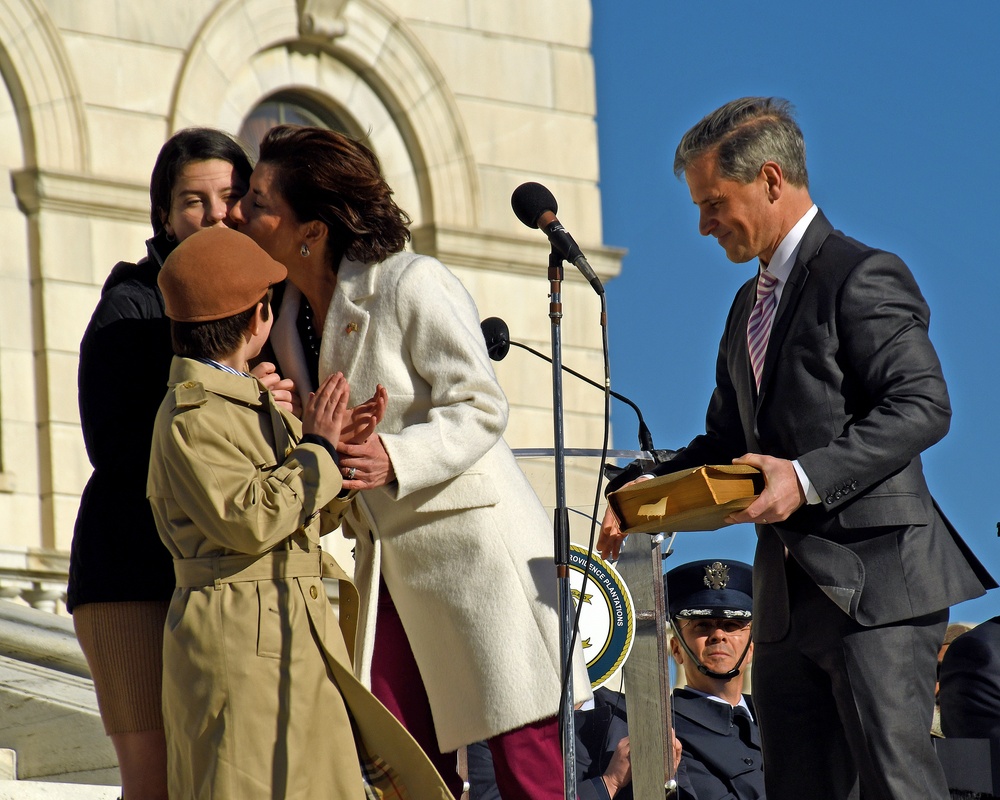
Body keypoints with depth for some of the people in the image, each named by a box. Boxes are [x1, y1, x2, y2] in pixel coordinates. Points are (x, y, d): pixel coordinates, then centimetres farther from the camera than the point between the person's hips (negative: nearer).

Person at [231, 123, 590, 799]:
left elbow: (481, 409, -13)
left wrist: (393, 459, -28)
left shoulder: (412, 285, -12)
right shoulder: (290, 318, 11)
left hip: (479, 547, -8)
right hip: (392, 564, 8)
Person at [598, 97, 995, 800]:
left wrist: (809, 476, -25)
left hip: (874, 581, -9)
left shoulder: (863, 278, -7)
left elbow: (923, 406, -17)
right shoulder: (751, 303, 22)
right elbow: (728, 440, 27)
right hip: (787, 596, 9)